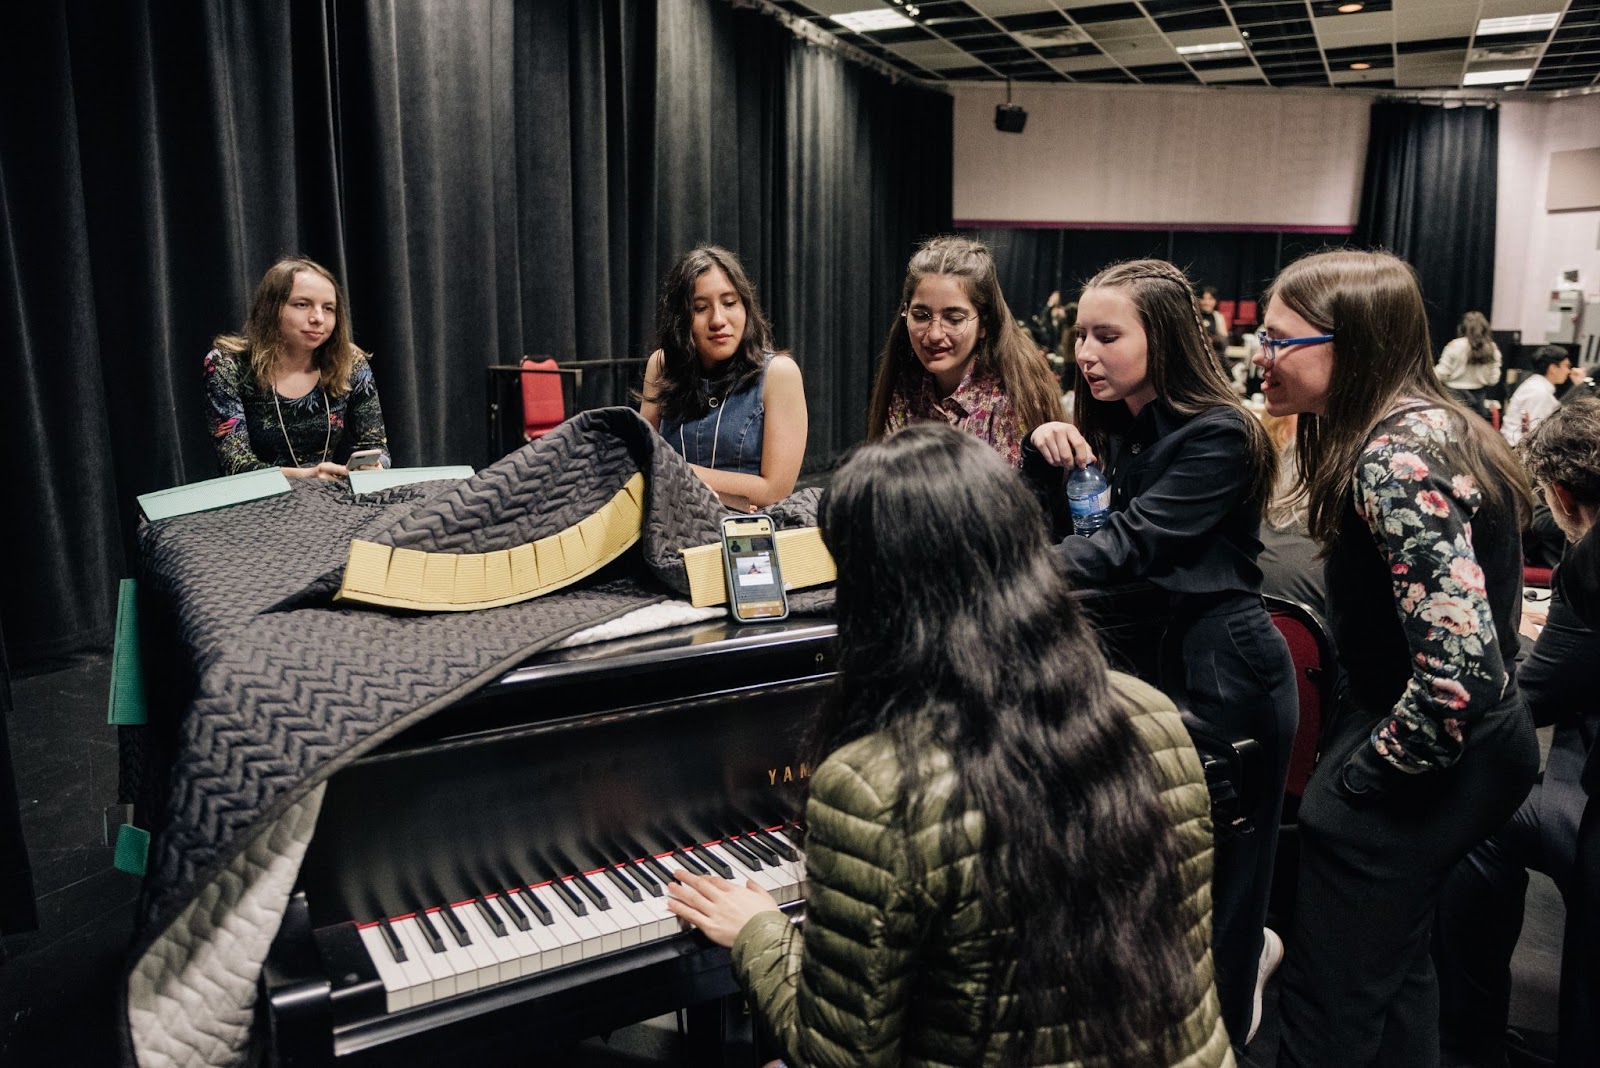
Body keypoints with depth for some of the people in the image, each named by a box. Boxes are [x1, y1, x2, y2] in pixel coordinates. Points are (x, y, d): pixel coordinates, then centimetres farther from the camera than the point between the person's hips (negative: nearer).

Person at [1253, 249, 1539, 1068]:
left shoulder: (1395, 458, -25)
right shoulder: (1429, 424, 5)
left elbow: (1460, 664, -32)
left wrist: (1361, 774, -17)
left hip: (1424, 764, -10)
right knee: (1395, 971, 26)